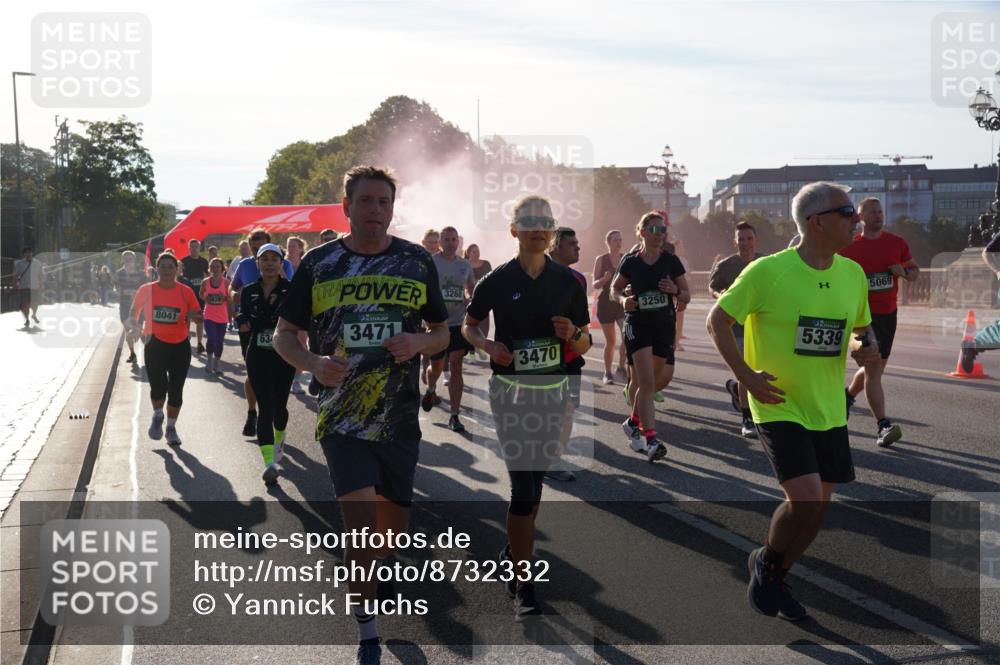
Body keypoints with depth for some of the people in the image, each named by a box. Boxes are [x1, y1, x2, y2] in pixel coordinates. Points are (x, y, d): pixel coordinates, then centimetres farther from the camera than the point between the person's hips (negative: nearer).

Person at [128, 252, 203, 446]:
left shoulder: (186, 292, 0)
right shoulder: (146, 290, -1)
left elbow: (199, 317, 6)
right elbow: (133, 314, 10)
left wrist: (193, 316, -17)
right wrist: (134, 328, -9)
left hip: (180, 346, 1)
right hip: (155, 344, -1)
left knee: (176, 391, 6)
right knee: (158, 387, -13)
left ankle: (171, 428, 26)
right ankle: (157, 416, 19)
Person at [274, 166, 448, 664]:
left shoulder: (417, 262, 4)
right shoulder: (318, 263, -1)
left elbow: (442, 332, 12)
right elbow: (283, 335, 5)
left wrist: (419, 344, -11)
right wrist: (313, 363, -15)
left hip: (400, 421, 3)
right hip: (342, 419, -2)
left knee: (392, 531, 13)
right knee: (361, 525, -12)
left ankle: (357, 569, 48)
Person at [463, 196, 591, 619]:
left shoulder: (568, 282, 4)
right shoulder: (498, 281, -2)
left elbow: (584, 347, 9)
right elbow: (468, 325, 12)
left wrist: (573, 334, -14)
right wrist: (488, 346, -9)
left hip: (554, 390, 3)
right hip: (511, 390, -3)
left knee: (535, 479, 14)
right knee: (524, 484, -10)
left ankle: (513, 556, 36)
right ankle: (523, 585, -7)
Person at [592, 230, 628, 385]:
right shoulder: (601, 260, 0)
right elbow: (595, 284, -1)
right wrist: (604, 279, -21)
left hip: (624, 303, 2)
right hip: (606, 303, -2)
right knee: (610, 341, 3)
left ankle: (621, 368, -2)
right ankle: (607, 374, 17)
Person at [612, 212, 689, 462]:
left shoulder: (671, 261, 2)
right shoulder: (630, 261, 0)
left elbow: (686, 296, 6)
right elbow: (615, 288, 12)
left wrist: (675, 291, -16)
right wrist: (623, 299, -9)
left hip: (665, 326, 3)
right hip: (637, 325, -3)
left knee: (661, 379, 11)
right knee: (646, 381, -12)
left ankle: (635, 421, 36)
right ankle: (650, 439, -15)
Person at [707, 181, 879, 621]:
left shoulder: (853, 274, 3)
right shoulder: (768, 272, -15)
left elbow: (862, 328, 19)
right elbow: (717, 320, -7)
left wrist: (867, 348, -4)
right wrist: (746, 375, -13)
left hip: (829, 411, 6)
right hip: (780, 408, -6)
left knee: (818, 507, 12)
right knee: (806, 500, -18)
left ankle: (774, 580, 35)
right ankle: (765, 563, 13)